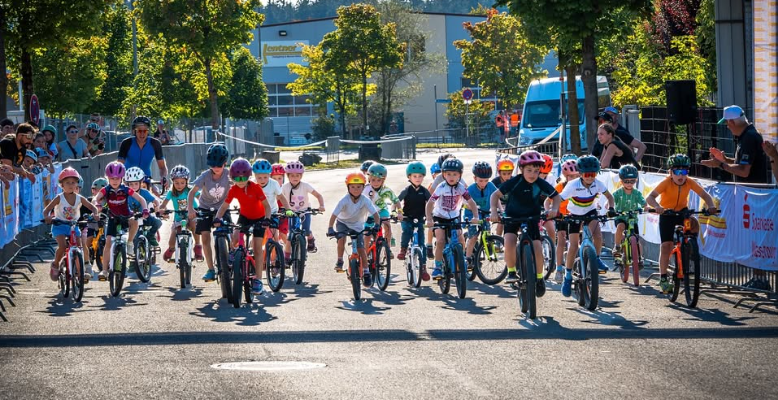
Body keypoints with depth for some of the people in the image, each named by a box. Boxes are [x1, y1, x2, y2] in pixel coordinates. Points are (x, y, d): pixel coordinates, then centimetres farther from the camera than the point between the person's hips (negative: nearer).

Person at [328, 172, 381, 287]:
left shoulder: (365, 200, -23)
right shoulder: (345, 200, -26)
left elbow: (375, 213, -28)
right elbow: (334, 215, -30)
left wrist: (377, 225, -45)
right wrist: (330, 228, -43)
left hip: (357, 225, 1)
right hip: (343, 222, -1)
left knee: (361, 249, -8)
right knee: (341, 238, -30)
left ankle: (366, 273, 4)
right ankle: (339, 261, -9)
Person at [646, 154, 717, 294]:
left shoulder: (690, 182, -20)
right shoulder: (666, 183, -27)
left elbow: (705, 195, -24)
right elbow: (650, 197, -37)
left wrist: (711, 206, -45)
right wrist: (657, 206, -58)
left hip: (682, 211, 3)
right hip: (666, 214, -3)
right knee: (666, 245, -13)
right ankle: (663, 279, -8)